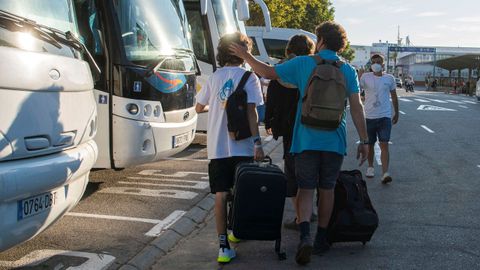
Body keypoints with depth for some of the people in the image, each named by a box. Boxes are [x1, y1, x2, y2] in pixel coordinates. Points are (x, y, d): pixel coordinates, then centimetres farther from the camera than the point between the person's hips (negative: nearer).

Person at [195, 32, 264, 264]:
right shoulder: (249, 77, -3)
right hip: (242, 146, -2)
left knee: (221, 195, -1)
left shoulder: (214, 78, 8)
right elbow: (251, 111, -11)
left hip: (217, 147, 2)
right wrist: (257, 142, -11)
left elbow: (199, 108, 17)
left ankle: (224, 246, -6)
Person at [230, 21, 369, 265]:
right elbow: (356, 107, -2)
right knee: (326, 190, 14)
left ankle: (305, 236, -15)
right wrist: (364, 141, 2)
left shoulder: (303, 63, -2)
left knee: (306, 190, 5)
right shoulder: (348, 71, 2)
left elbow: (268, 72, 1)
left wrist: (245, 56, 16)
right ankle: (321, 240, 23)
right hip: (334, 141, 2)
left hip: (306, 140, -1)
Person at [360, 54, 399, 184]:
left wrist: (396, 113, 19)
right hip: (369, 117, 0)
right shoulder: (365, 77, 0)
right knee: (370, 144, 13)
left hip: (385, 117, 0)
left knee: (384, 144, -10)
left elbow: (394, 97, 15)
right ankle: (370, 167, 35)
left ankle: (385, 173, -17)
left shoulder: (389, 78, 5)